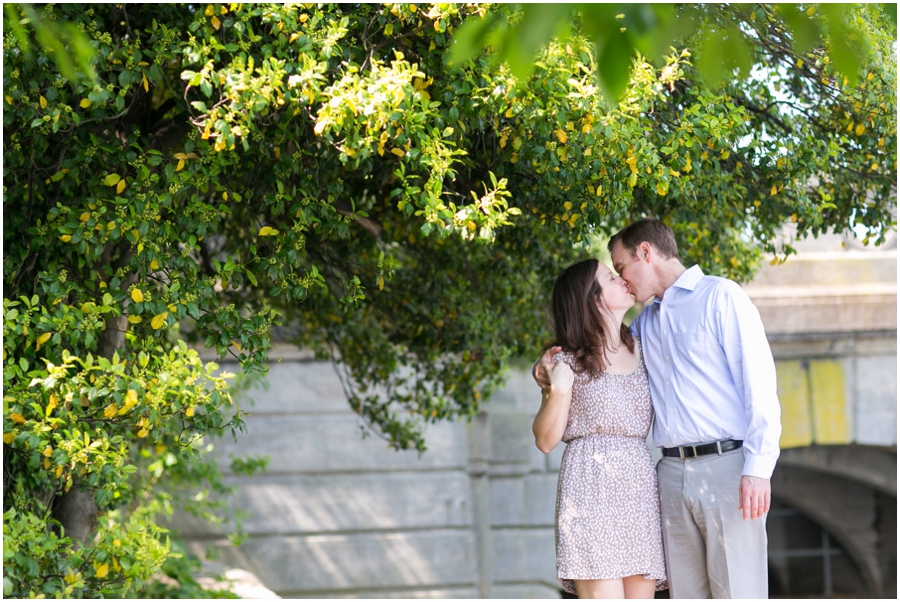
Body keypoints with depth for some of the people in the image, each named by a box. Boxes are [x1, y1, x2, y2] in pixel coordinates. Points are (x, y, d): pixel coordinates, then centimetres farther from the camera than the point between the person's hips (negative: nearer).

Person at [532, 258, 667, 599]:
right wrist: (557, 392, -14)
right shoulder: (569, 361, 0)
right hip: (592, 491, -6)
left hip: (640, 491, 6)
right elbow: (545, 441, 1)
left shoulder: (639, 349, 15)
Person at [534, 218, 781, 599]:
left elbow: (759, 382, -7)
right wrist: (548, 366, 11)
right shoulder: (646, 323, 22)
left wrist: (757, 468, -17)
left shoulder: (720, 296, 1)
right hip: (673, 475, 7)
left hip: (726, 467, -6)